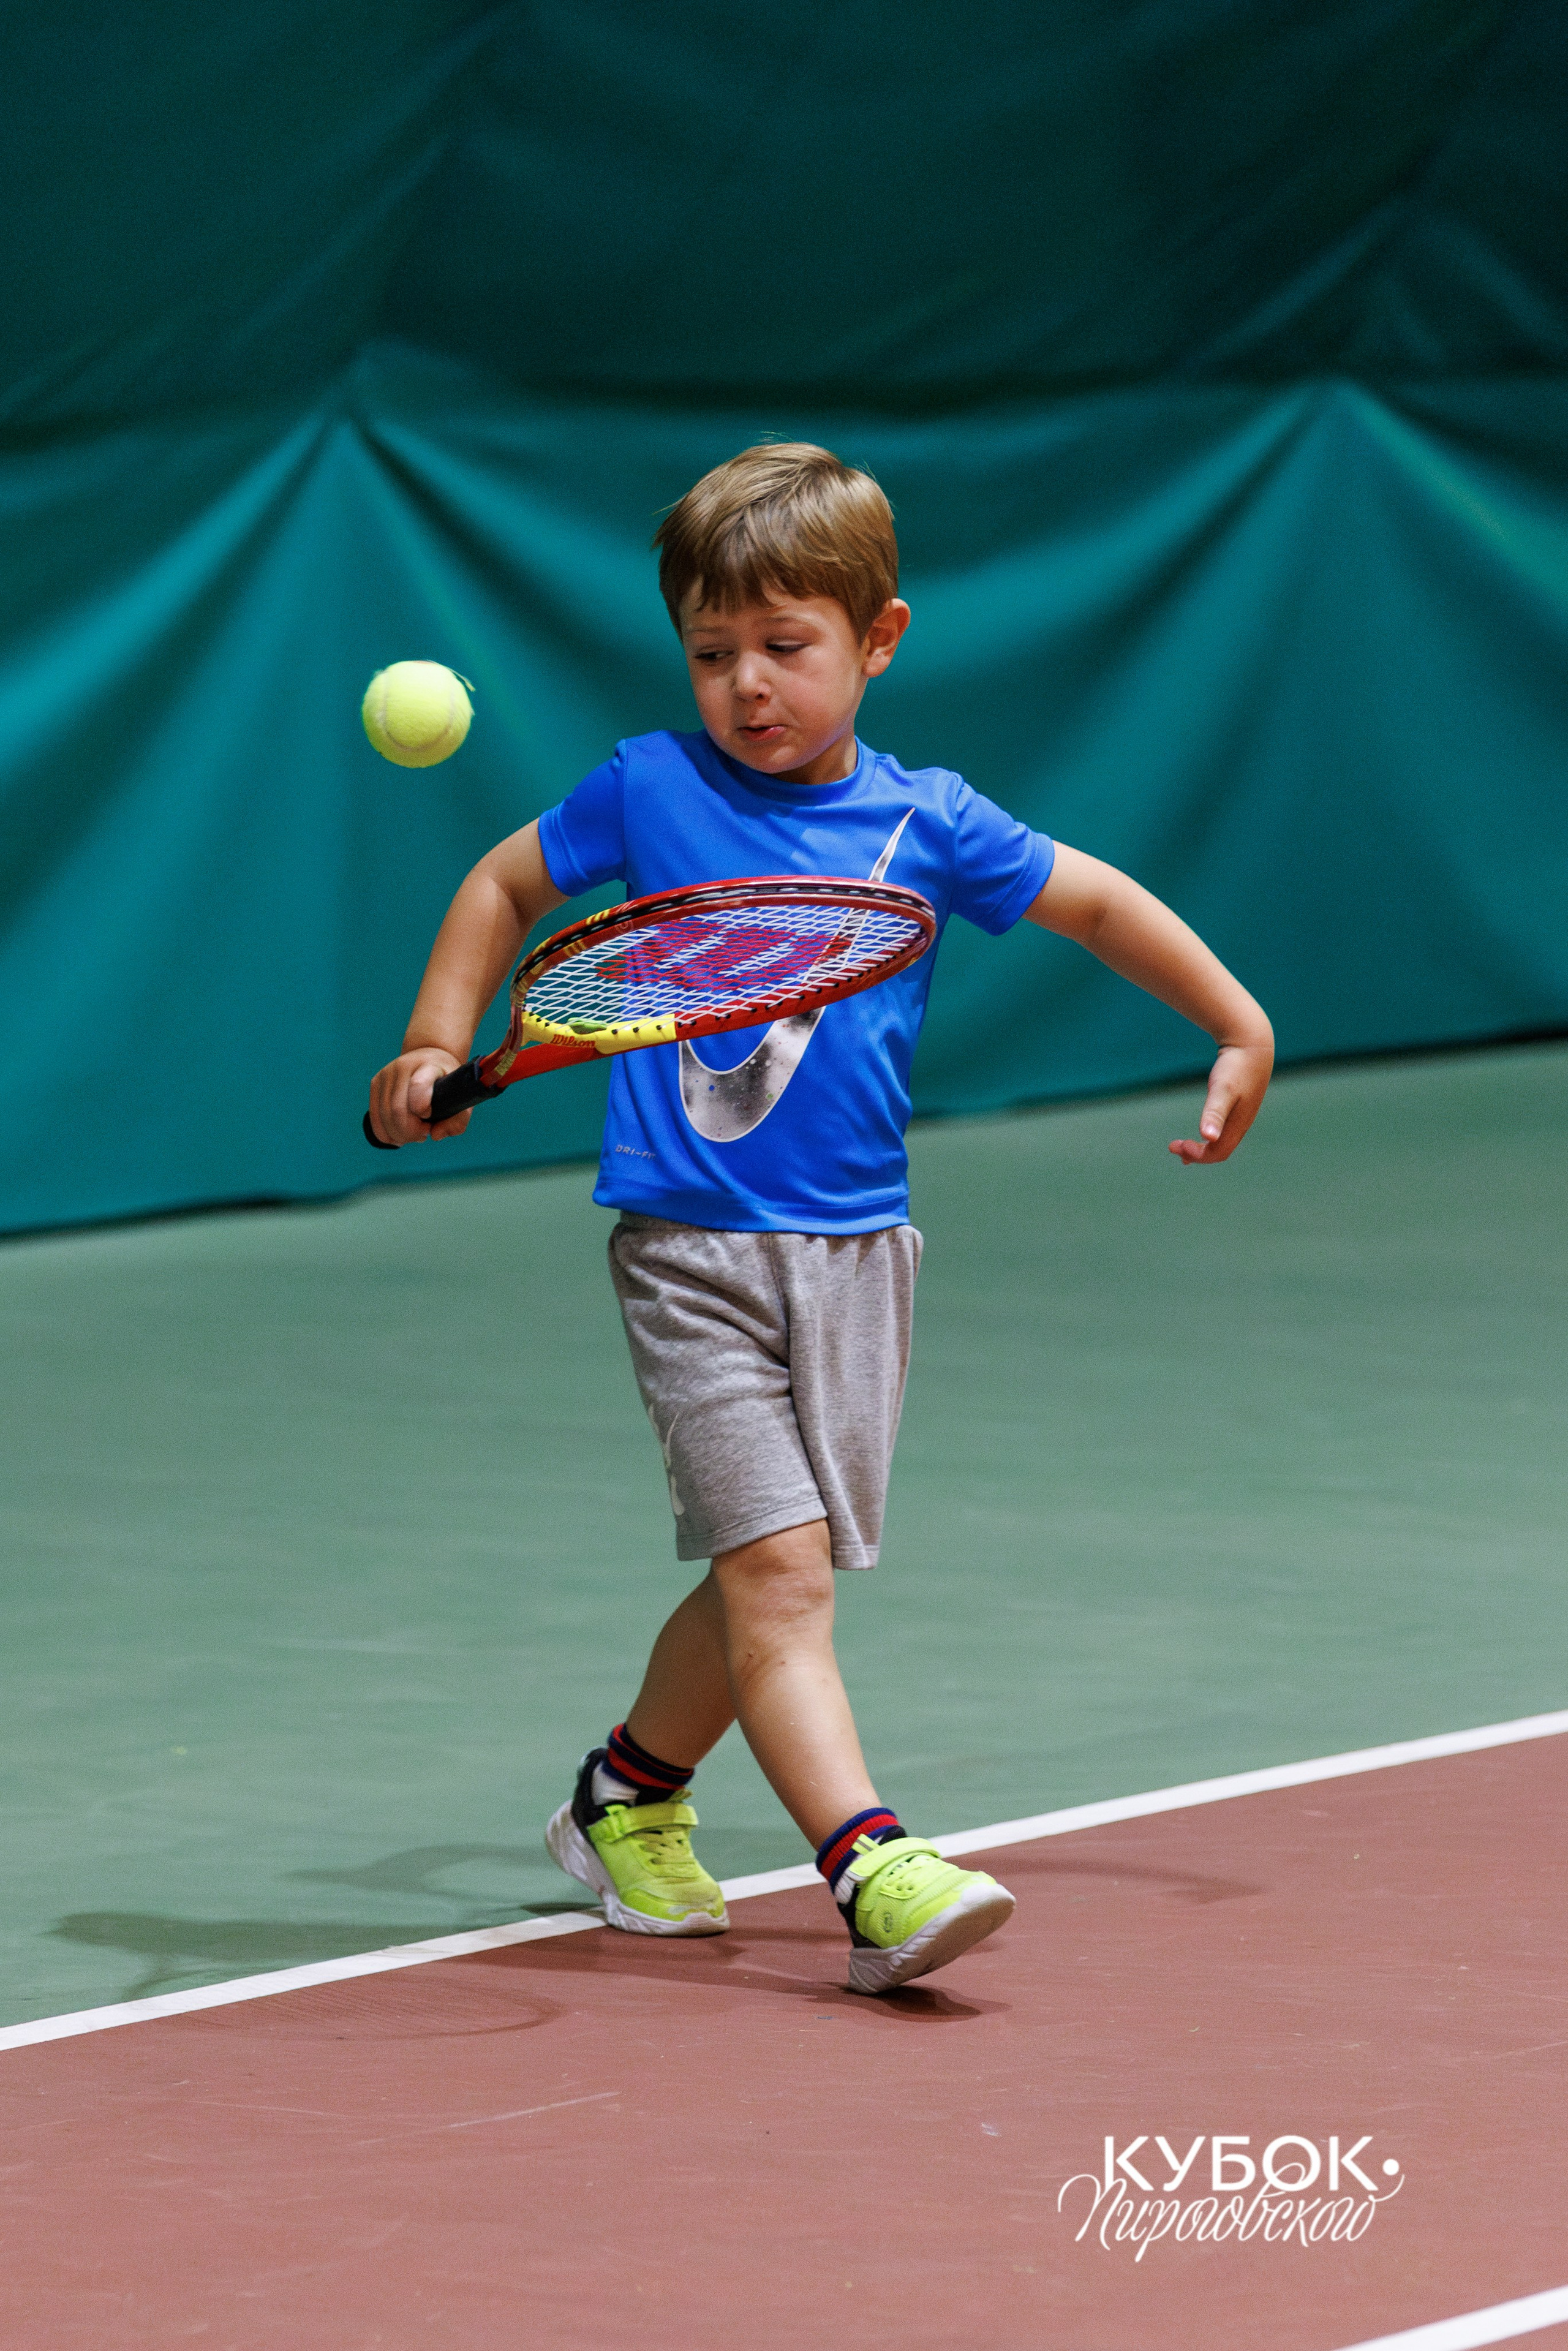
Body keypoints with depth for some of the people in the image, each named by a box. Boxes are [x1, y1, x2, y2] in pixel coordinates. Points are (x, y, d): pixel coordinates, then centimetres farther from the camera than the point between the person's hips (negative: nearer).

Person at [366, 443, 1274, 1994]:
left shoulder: (924, 823, 3)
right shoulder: (650, 792, 0)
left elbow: (1098, 904, 15)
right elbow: (508, 883, 17)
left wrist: (1239, 1031, 14)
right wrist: (439, 1043, 7)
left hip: (853, 1253, 3)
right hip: (694, 1248, -3)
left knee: (771, 1585, 10)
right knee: (777, 1572, -15)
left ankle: (627, 1797, 34)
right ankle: (874, 1875, -24)